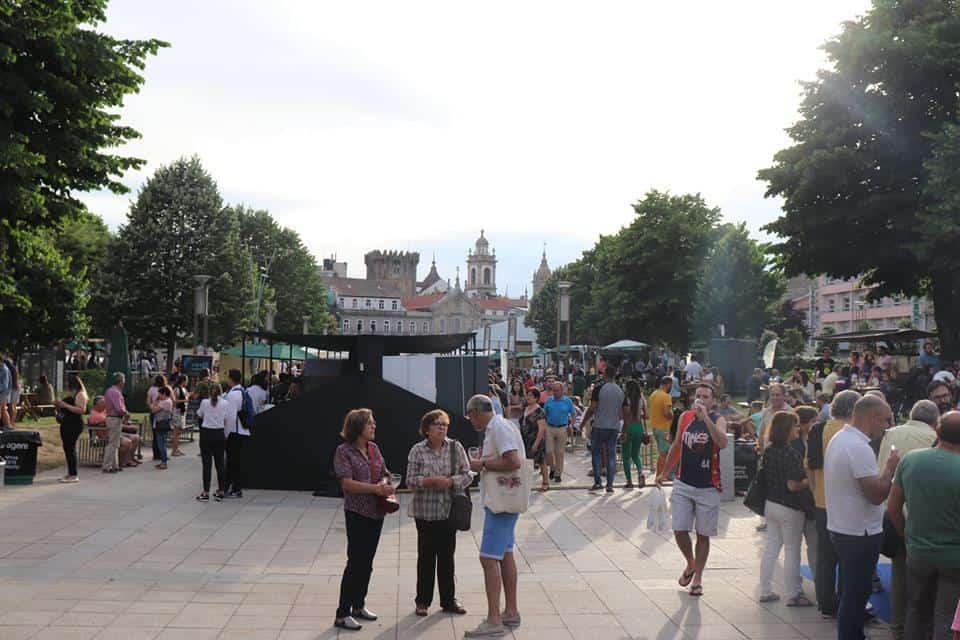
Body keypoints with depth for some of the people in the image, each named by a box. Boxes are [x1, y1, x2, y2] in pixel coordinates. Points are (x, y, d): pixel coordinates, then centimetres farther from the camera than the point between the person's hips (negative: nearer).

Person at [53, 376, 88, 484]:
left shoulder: (80, 394, -9)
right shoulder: (71, 394, 20)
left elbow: (82, 410, -21)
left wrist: (65, 405, -20)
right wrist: (59, 405, 10)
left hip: (74, 425, -10)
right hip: (66, 424, 10)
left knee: (70, 448, -11)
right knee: (67, 449, 10)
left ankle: (74, 475, -9)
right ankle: (70, 474, 17)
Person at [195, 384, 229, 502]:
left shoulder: (204, 402, -5)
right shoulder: (225, 404, -3)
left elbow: (199, 415, 11)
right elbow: (226, 421, 0)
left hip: (206, 434, -1)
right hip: (219, 435, 1)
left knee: (207, 464, 2)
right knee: (220, 463, 8)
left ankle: (206, 493, 3)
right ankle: (221, 492, 11)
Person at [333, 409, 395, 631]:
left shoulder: (374, 448, 9)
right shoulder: (344, 451, -9)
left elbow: (385, 474, 14)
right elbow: (347, 483, -18)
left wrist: (385, 484, -9)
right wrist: (375, 488, -23)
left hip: (377, 511, 7)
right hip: (357, 512, -6)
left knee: (367, 562, 14)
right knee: (355, 561, -7)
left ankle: (359, 605, 28)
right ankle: (342, 614, 0)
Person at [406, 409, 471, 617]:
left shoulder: (455, 447, 2)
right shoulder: (417, 450, -3)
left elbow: (467, 475, 0)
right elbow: (411, 480, -6)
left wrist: (451, 481, -17)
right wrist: (431, 481, -20)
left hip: (449, 510, 2)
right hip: (425, 511, -2)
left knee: (447, 555, 9)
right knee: (426, 555, 6)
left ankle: (448, 600, 21)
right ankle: (423, 601, 18)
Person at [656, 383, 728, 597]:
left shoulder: (718, 420, -8)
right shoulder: (685, 417, 3)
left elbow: (722, 442, -30)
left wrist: (705, 418, -36)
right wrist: (664, 472, 21)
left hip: (708, 487, -3)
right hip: (683, 484, 3)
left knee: (702, 535, 7)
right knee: (679, 530, 1)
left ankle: (698, 578, 22)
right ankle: (690, 564, 29)